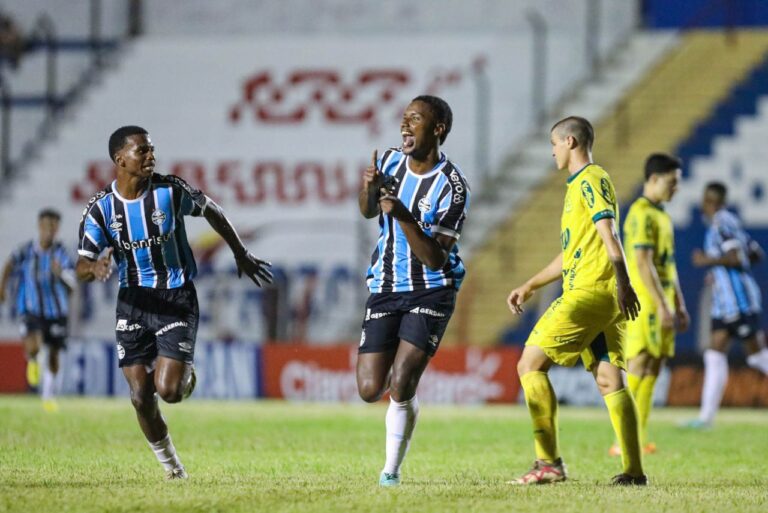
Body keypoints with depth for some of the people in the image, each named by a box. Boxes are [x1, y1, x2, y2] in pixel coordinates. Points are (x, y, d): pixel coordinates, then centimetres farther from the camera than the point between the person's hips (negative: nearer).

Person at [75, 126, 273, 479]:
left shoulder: (170, 191, -10)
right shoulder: (101, 208, -7)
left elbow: (211, 211, 10)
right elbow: (81, 269, -6)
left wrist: (241, 255, 17)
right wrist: (95, 268, -31)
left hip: (177, 299, -2)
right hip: (134, 301, 2)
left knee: (167, 390, -14)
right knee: (141, 397, -3)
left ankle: (186, 375, 24)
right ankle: (169, 463, 20)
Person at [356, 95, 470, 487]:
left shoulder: (451, 186, -15)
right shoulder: (391, 161, 2)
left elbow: (435, 258, -19)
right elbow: (368, 212, 21)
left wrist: (404, 216, -32)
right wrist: (369, 188, -2)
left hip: (431, 291, -5)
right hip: (385, 289, 5)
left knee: (401, 388, -15)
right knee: (370, 391, -3)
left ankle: (392, 469, 5)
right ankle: (401, 372, 32)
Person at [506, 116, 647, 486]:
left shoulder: (591, 180, -5)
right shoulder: (577, 186, 25)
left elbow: (608, 234, -19)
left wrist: (622, 284, -31)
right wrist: (529, 286, 33)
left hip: (590, 292, -10)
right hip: (601, 300, 10)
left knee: (530, 364, -8)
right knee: (608, 380, 4)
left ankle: (549, 462, -13)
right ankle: (633, 470, -2)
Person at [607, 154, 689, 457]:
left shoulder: (661, 215, 18)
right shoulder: (642, 215, -12)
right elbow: (643, 264, -18)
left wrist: (679, 305, 20)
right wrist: (662, 305, -21)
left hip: (662, 304, 9)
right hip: (645, 304, -9)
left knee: (652, 370, 6)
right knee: (639, 367, -11)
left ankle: (640, 440, 7)